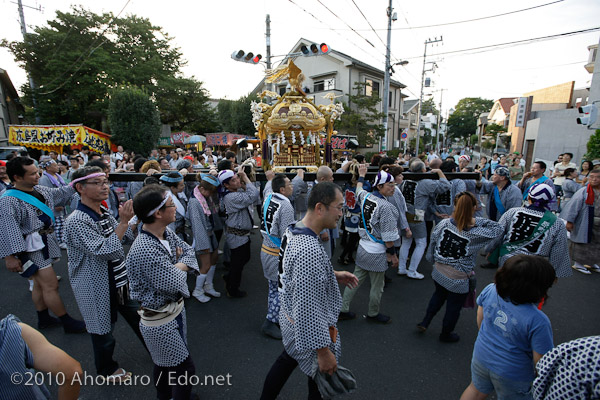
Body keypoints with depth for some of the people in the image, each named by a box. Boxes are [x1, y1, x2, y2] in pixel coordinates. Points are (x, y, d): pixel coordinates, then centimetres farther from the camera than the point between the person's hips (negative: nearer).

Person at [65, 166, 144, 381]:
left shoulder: (104, 212, 1)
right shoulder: (77, 221, -24)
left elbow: (128, 237, 5)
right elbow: (104, 251, -31)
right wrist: (123, 221, -34)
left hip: (121, 279, 7)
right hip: (99, 286, -7)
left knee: (138, 316, 21)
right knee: (104, 329, 15)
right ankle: (107, 369, 40)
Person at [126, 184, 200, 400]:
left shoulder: (166, 233, -7)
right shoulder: (145, 251, -34)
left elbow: (188, 251, 2)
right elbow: (174, 282, -28)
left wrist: (180, 265, -17)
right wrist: (180, 267, -9)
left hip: (174, 310, 8)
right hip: (160, 321, -8)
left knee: (164, 364, 29)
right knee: (185, 369, 9)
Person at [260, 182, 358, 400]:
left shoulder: (293, 230, -6)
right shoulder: (310, 250, -36)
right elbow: (308, 309, -32)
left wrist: (333, 275, 3)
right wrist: (323, 351, -21)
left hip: (289, 318, 9)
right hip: (308, 331, -9)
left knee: (286, 361, 31)